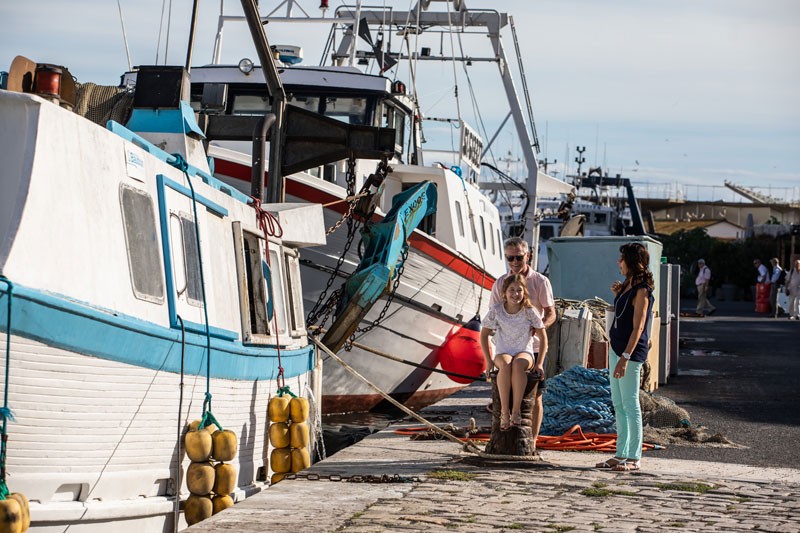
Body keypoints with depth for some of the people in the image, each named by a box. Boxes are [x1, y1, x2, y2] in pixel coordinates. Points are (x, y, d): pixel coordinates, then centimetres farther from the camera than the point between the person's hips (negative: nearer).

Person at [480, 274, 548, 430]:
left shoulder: (529, 312, -6)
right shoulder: (496, 311, -5)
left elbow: (543, 338, 1)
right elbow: (484, 335, 5)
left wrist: (539, 363, -7)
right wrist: (488, 360, -3)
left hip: (525, 354, 0)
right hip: (502, 354, 0)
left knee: (518, 363, -39)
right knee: (506, 364, -38)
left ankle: (516, 410, -37)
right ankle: (504, 412, -37)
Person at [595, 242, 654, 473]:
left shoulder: (641, 290, -15)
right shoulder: (628, 285, 13)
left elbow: (638, 328, -20)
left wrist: (625, 357, -25)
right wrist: (617, 295, 9)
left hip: (631, 351, -10)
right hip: (616, 348, 10)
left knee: (630, 404, -6)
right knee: (618, 405, 12)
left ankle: (634, 458, -2)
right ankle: (621, 454, 18)